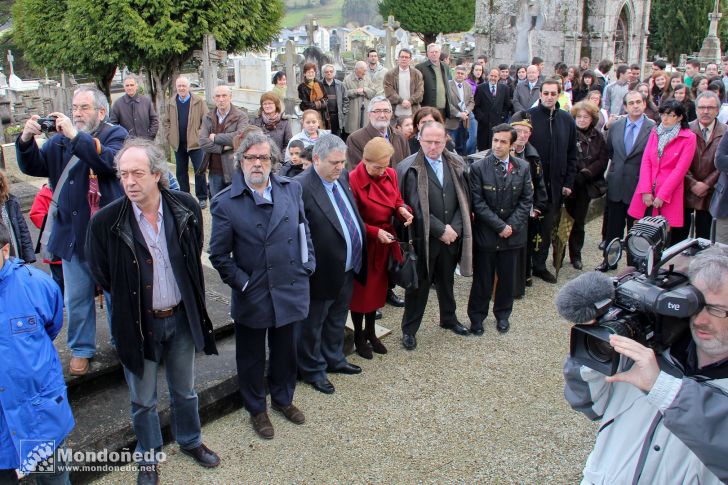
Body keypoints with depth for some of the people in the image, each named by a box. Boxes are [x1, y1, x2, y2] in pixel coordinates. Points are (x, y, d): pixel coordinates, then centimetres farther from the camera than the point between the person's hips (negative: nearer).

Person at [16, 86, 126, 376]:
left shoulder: (115, 134, -5)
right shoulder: (60, 139, 8)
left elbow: (112, 161, -25)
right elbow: (33, 167, 3)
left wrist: (75, 137, -30)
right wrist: (26, 140, -14)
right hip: (71, 234, 4)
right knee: (76, 298, 13)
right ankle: (81, 350, 29)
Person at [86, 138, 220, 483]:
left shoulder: (186, 207, -13)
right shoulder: (106, 222, -19)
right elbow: (101, 274, -3)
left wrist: (188, 296, 6)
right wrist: (129, 298, 2)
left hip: (181, 316, 2)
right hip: (137, 322, -2)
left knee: (184, 390, 22)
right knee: (142, 400, 16)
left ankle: (190, 441, 47)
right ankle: (148, 456, 40)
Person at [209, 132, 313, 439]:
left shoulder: (291, 189, 0)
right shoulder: (226, 203, -11)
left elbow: (303, 231, 9)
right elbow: (219, 255, -7)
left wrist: (307, 266, 2)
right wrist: (241, 283, -10)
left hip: (291, 291, 3)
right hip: (252, 297, -3)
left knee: (286, 352, 21)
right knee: (252, 358, 15)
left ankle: (283, 399, 45)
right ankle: (257, 410, 37)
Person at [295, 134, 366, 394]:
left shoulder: (342, 178, 3)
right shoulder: (301, 187, -23)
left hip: (348, 268, 8)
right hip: (323, 272, -8)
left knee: (337, 320, 26)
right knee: (313, 325, 14)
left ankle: (334, 359, 45)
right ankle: (312, 369, 32)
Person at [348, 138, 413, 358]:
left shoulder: (391, 174, -3)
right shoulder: (353, 181, -21)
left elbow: (397, 201, 10)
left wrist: (403, 210, -12)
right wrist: (375, 232, -24)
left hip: (385, 243, 6)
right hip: (364, 244, -6)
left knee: (378, 288, 18)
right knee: (361, 290, 9)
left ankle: (371, 333, 36)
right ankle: (359, 338, 27)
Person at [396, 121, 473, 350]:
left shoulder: (456, 163, 2)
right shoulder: (410, 168, -12)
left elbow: (463, 200, 4)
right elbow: (416, 207, -15)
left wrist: (454, 228, -9)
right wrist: (440, 230, -16)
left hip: (451, 235, 5)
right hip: (423, 237, -4)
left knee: (447, 281, 22)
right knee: (419, 284, 6)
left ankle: (449, 318, 42)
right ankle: (409, 329, 21)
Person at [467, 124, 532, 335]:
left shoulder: (523, 167, 1)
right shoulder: (478, 167, -9)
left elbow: (526, 200, 2)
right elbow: (478, 203, -12)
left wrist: (511, 225, -10)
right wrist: (500, 226, -15)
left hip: (513, 233, 3)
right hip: (486, 233, -3)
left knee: (507, 277, 14)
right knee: (482, 279, 7)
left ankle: (503, 314, 33)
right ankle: (477, 316, 23)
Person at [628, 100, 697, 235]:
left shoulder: (688, 138, -2)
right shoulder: (655, 132, 11)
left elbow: (680, 169, -7)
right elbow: (646, 161, 4)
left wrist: (662, 196, -11)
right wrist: (646, 191, -7)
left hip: (669, 194, -3)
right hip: (646, 193, 4)